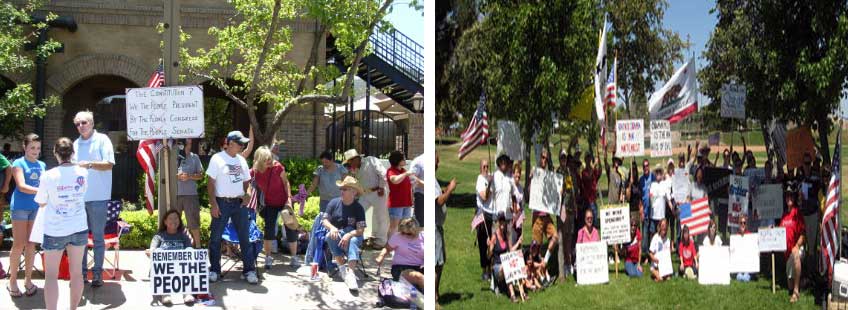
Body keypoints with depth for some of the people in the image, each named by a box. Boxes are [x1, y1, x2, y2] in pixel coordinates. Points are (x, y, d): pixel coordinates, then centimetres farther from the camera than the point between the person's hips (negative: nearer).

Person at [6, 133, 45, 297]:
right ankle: (12, 280, 9)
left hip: (37, 207, 4)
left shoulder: (42, 165, 11)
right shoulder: (19, 163, -5)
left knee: (31, 244, 8)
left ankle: (28, 279, 16)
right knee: (19, 244, -2)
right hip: (20, 207, -4)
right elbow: (21, 186, -17)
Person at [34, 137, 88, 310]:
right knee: (76, 272, 13)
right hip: (79, 229, 3)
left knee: (51, 275, 5)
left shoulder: (48, 176, -14)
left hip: (55, 231, -3)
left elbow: (41, 204, -1)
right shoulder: (83, 172, -6)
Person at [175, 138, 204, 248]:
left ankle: (197, 245, 9)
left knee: (193, 222, 1)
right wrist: (177, 176, -12)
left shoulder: (194, 157, 7)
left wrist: (190, 176, -11)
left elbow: (201, 175, 7)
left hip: (191, 194, 0)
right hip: (174, 194, 0)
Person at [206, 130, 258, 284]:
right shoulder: (217, 158, -5)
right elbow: (210, 182, -7)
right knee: (216, 237, 2)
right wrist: (213, 204, -13)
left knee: (245, 237, 3)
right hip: (222, 203, -4)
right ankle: (214, 270, 14)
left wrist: (247, 194, -1)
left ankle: (249, 270, 7)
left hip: (239, 203, 5)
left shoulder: (241, 160, 12)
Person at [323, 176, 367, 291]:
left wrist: (349, 235, -33)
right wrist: (331, 227, -22)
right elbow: (325, 220, 1)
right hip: (336, 233, 2)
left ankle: (350, 273, -52)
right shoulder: (334, 203, -1)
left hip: (352, 235, -2)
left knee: (353, 241, -37)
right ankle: (342, 267, -36)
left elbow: (361, 230, -14)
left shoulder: (358, 208, -8)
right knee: (330, 236, -33)